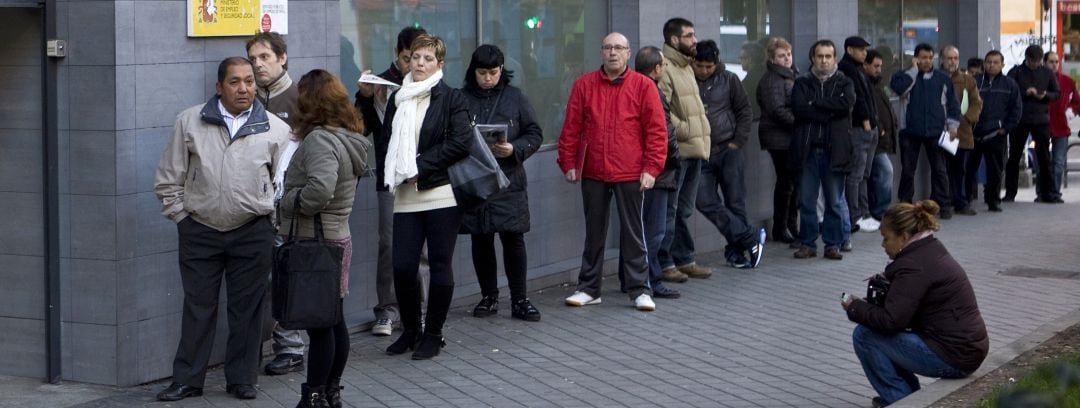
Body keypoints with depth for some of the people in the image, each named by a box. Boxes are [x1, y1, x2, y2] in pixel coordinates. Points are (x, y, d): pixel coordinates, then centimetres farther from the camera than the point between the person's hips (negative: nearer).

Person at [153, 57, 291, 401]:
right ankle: (187, 380, 15)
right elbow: (168, 179, 6)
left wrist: (274, 219, 3)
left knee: (247, 309, 6)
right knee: (198, 307, 6)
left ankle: (242, 379, 18)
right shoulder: (189, 122, 1)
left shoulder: (275, 129, 1)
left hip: (253, 233, 0)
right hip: (200, 231, 0)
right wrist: (181, 217, 3)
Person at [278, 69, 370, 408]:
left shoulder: (319, 140, -19)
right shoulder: (348, 138, 11)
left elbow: (320, 189, -32)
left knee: (318, 324, -2)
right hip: (337, 237, 10)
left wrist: (288, 202, -16)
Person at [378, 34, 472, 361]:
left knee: (440, 265, 2)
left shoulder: (451, 99, -1)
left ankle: (433, 335, 13)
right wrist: (389, 174, 2)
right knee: (402, 266, -1)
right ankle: (410, 330, 19)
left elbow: (460, 143, -11)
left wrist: (421, 166, -12)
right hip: (406, 196, 4)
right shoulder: (397, 99, 14)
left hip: (442, 194, -4)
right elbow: (384, 141, 18)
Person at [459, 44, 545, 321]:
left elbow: (535, 134, 4)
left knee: (513, 238, -2)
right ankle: (489, 297, 22)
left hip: (508, 180, -1)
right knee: (481, 240, 9)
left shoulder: (515, 98, 3)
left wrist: (515, 149, -13)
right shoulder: (462, 98, 2)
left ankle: (519, 300, 6)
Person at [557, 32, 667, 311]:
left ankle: (640, 289, 11)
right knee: (594, 232, 11)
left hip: (630, 174, -2)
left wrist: (651, 168, -8)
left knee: (632, 232, 4)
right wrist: (568, 163, 1)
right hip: (593, 173, 2)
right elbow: (571, 128, 5)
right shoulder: (584, 85, 4)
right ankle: (589, 288, 19)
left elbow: (656, 130, -3)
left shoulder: (643, 86, -2)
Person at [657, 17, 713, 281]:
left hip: (693, 150, 9)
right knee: (669, 210, -4)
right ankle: (664, 264, 1)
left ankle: (684, 260, 22)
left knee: (684, 210, 15)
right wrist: (684, 130, -18)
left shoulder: (686, 67, 18)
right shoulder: (665, 68, -13)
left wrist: (700, 139, 16)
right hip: (676, 151, -9)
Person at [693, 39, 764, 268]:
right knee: (706, 203, -10)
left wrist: (738, 142, 0)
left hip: (728, 151, 0)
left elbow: (745, 111, 8)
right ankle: (751, 240, -3)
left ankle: (736, 251, 13)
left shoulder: (729, 80, 2)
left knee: (735, 203, 2)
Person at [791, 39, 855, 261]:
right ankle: (807, 243, 11)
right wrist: (829, 112, -12)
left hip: (834, 148, -1)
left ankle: (833, 244, 11)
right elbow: (798, 108, -9)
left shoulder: (844, 83, 8)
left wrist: (815, 104, -10)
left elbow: (847, 103, -13)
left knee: (835, 201, 4)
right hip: (808, 148, 1)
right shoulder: (802, 82, 9)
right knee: (806, 200, 3)